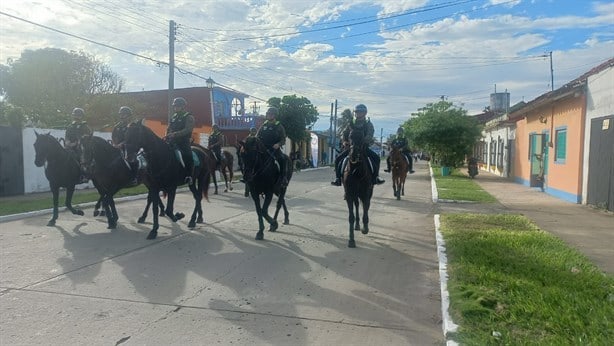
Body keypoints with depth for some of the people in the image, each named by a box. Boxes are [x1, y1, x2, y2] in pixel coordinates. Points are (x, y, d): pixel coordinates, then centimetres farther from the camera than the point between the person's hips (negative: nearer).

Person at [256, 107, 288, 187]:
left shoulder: (279, 126, 3)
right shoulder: (264, 125, 13)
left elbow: (283, 140, 0)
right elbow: (257, 136, 17)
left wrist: (278, 144, -20)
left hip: (274, 148, -4)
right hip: (262, 148, 4)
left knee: (282, 159, -28)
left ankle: (284, 178, -18)